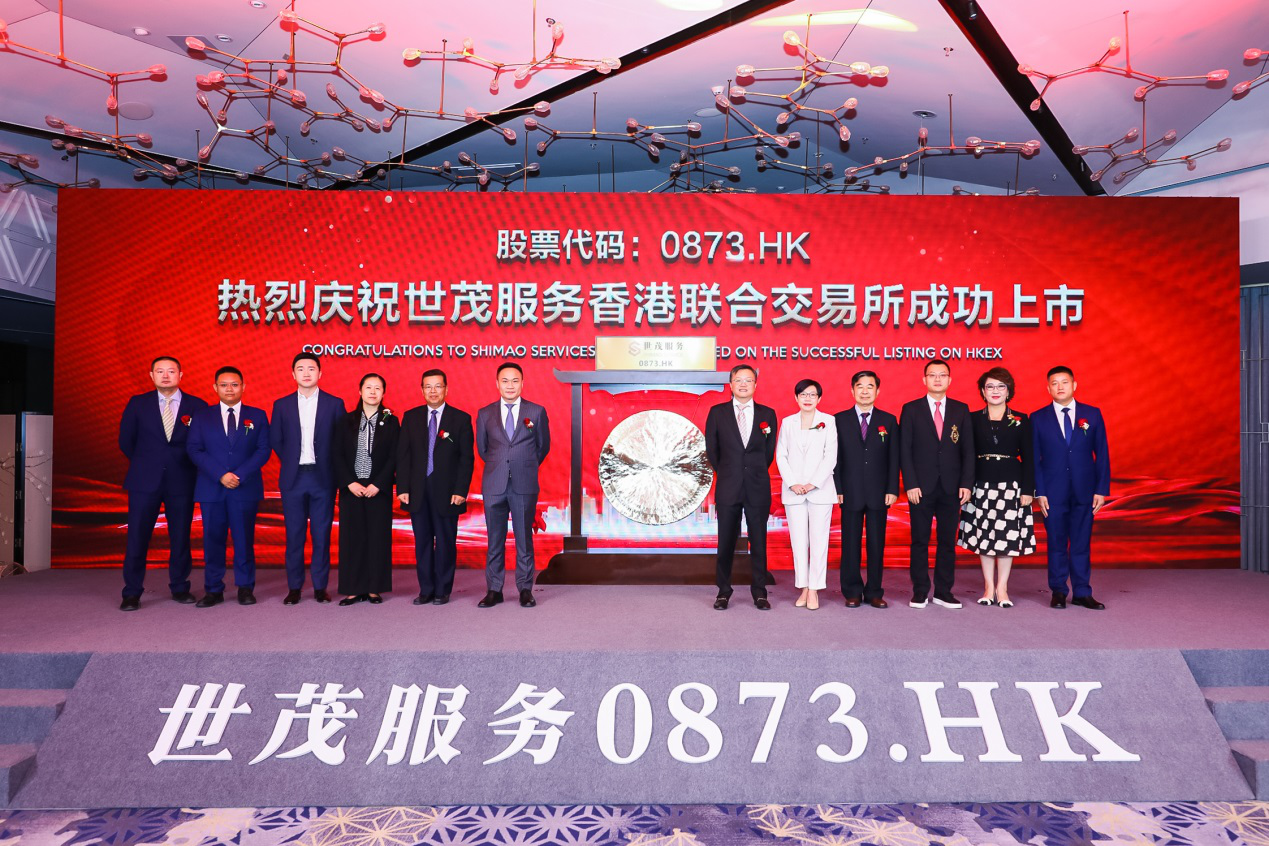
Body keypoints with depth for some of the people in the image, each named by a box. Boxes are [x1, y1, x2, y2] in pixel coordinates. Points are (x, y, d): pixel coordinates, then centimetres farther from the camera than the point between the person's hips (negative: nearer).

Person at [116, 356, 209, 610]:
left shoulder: (197, 406, 1)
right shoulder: (138, 404, 5)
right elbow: (125, 440, 11)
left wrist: (186, 465, 4)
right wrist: (145, 463, 11)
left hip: (182, 482, 0)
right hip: (145, 481, 0)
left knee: (180, 537, 6)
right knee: (137, 537, 0)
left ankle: (180, 588, 18)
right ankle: (132, 593, 9)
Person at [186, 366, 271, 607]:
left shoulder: (257, 416, 8)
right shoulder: (201, 417, 10)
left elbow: (263, 450, 1)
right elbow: (194, 450, 0)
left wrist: (241, 474, -12)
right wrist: (220, 475, -12)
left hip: (246, 488, -1)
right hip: (211, 488, 1)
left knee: (244, 539, 1)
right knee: (212, 539, 3)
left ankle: (245, 588, 10)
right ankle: (213, 590, 11)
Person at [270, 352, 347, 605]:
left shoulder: (334, 404, 3)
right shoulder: (282, 405, 7)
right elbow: (275, 440, 12)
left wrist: (330, 466, 1)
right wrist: (291, 461, 6)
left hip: (323, 477, -1)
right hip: (293, 478, 1)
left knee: (322, 534, 3)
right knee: (294, 534, 4)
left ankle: (320, 587, 12)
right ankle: (294, 588, 13)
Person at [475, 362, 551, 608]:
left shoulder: (537, 412, 4)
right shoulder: (485, 414, 7)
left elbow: (543, 446, 13)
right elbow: (481, 448, 17)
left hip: (524, 486, -1)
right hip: (494, 486, 1)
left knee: (524, 539, 4)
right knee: (494, 540, 6)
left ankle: (525, 590, 13)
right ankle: (494, 590, 13)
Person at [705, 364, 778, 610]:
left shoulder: (768, 414, 5)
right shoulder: (717, 412, 4)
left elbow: (769, 450, 10)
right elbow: (711, 449, 8)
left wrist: (756, 473, 9)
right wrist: (726, 473, 8)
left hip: (758, 487, 0)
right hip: (728, 487, 0)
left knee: (759, 541, 5)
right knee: (726, 541, 5)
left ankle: (759, 592, 14)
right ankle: (723, 592, 15)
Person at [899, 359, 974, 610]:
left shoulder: (961, 410, 8)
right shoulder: (911, 409, 2)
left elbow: (968, 450, 7)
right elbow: (904, 450, -1)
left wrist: (966, 483, -2)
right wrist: (910, 484, -9)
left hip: (951, 488, 2)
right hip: (921, 487, -2)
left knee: (948, 542, 6)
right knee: (920, 542, 3)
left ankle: (943, 592, 15)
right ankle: (920, 593, 12)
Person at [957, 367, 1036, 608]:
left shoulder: (1021, 420, 5)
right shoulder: (973, 419, 5)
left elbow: (1027, 458, 3)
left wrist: (1027, 489, -4)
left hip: (1011, 483, 0)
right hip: (982, 483, 1)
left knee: (1008, 536, 1)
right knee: (983, 535, 4)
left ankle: (1002, 588, 12)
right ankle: (989, 587, 14)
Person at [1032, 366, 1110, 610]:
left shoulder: (1092, 415, 4)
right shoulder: (1038, 418, 2)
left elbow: (1102, 454, 5)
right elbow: (1034, 459, 1)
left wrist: (1102, 489, -2)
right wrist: (1039, 492, -6)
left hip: (1084, 491, 1)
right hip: (1053, 493, -1)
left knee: (1082, 543, 6)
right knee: (1056, 544, 5)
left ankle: (1082, 592, 16)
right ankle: (1058, 592, 16)